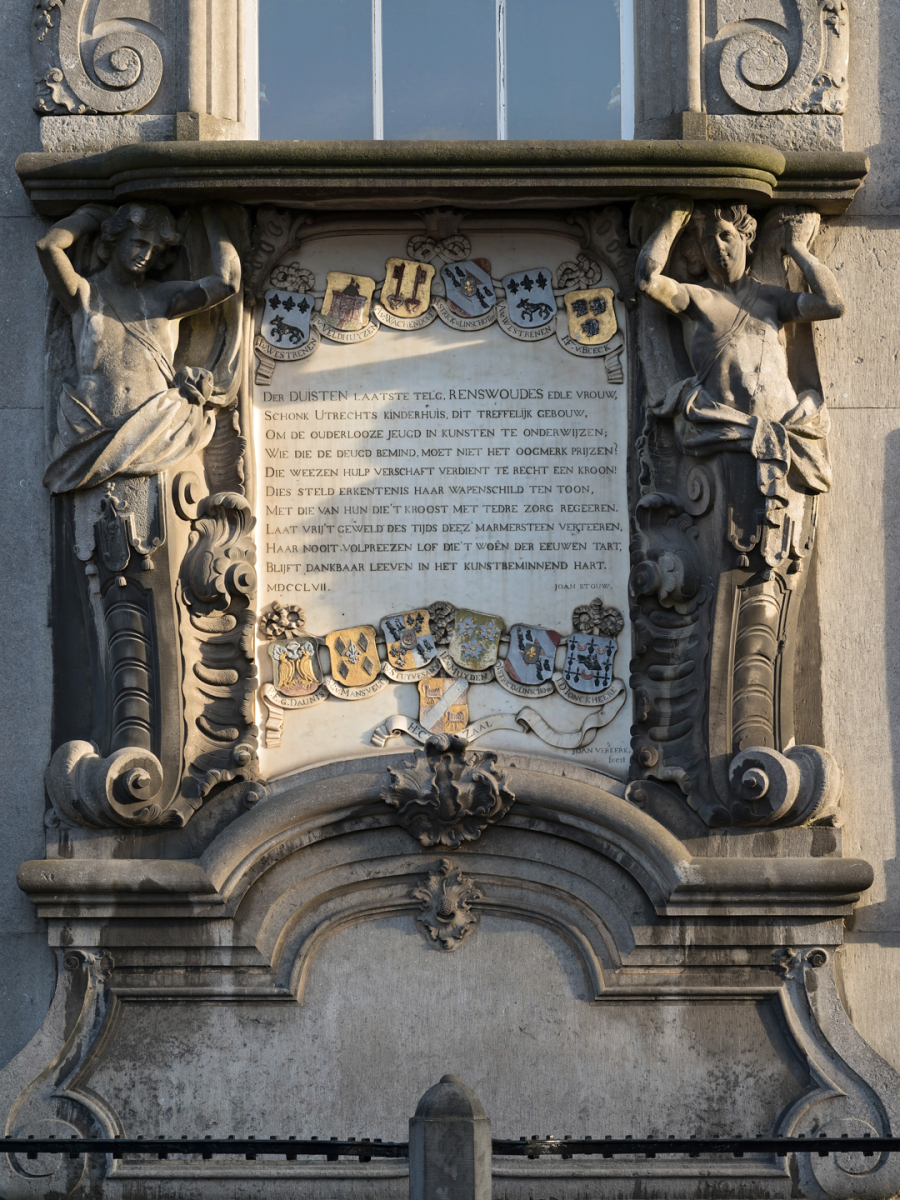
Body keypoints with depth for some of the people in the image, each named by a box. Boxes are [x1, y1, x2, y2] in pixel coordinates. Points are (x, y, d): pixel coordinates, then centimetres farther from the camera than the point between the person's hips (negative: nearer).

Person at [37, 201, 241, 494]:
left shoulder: (165, 296, 15)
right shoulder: (84, 294, 12)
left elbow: (228, 281, 1)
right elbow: (47, 246, -6)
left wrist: (210, 217, 13)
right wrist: (94, 215, 11)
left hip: (156, 434, 3)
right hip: (93, 434, -3)